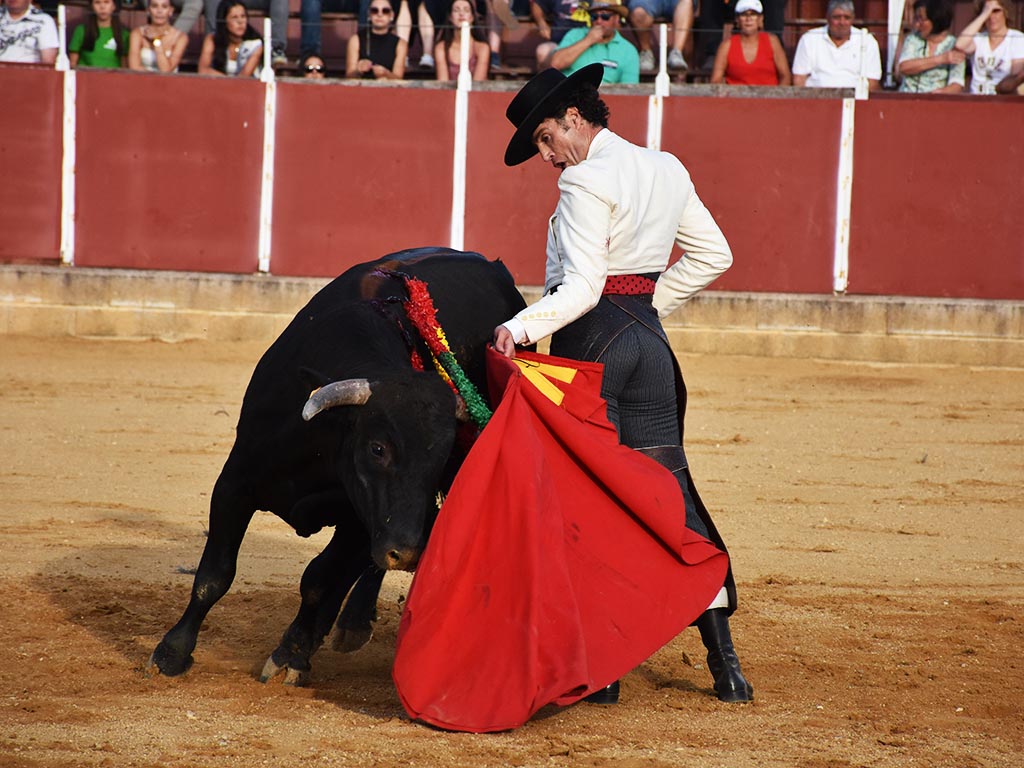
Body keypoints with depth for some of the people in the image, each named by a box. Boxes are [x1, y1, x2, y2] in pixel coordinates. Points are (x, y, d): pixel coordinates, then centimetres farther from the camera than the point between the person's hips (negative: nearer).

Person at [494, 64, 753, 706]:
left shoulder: (585, 181, -12)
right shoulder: (667, 171, 12)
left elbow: (581, 287, -21)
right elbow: (713, 256, 18)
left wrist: (521, 328, -30)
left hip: (592, 338, -7)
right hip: (650, 335, 7)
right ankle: (725, 662, 7)